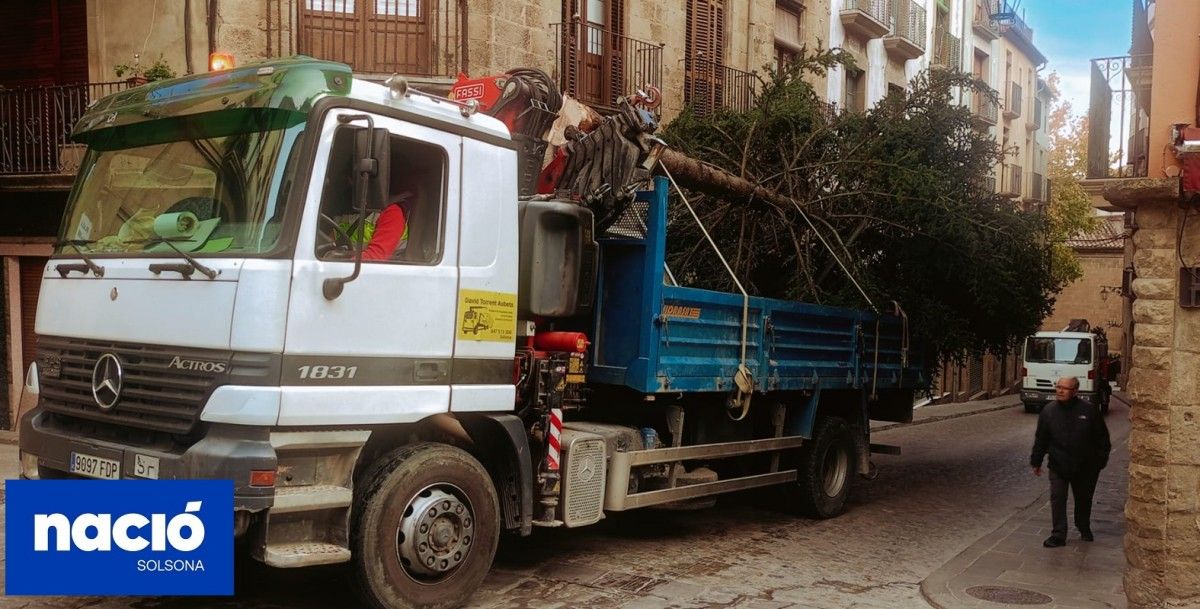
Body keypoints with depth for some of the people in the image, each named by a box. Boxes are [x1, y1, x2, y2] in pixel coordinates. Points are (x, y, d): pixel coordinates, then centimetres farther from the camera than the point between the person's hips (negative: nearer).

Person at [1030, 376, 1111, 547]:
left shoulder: (1089, 410, -9)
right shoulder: (1049, 411, -4)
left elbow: (1102, 437, 1)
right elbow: (1041, 439, 4)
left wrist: (1101, 460, 1)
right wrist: (1036, 462, 7)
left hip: (1084, 467, 0)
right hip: (1058, 466, 0)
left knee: (1084, 499, 16)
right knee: (1057, 499, -6)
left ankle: (1084, 528, 40)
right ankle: (1058, 535, 0)